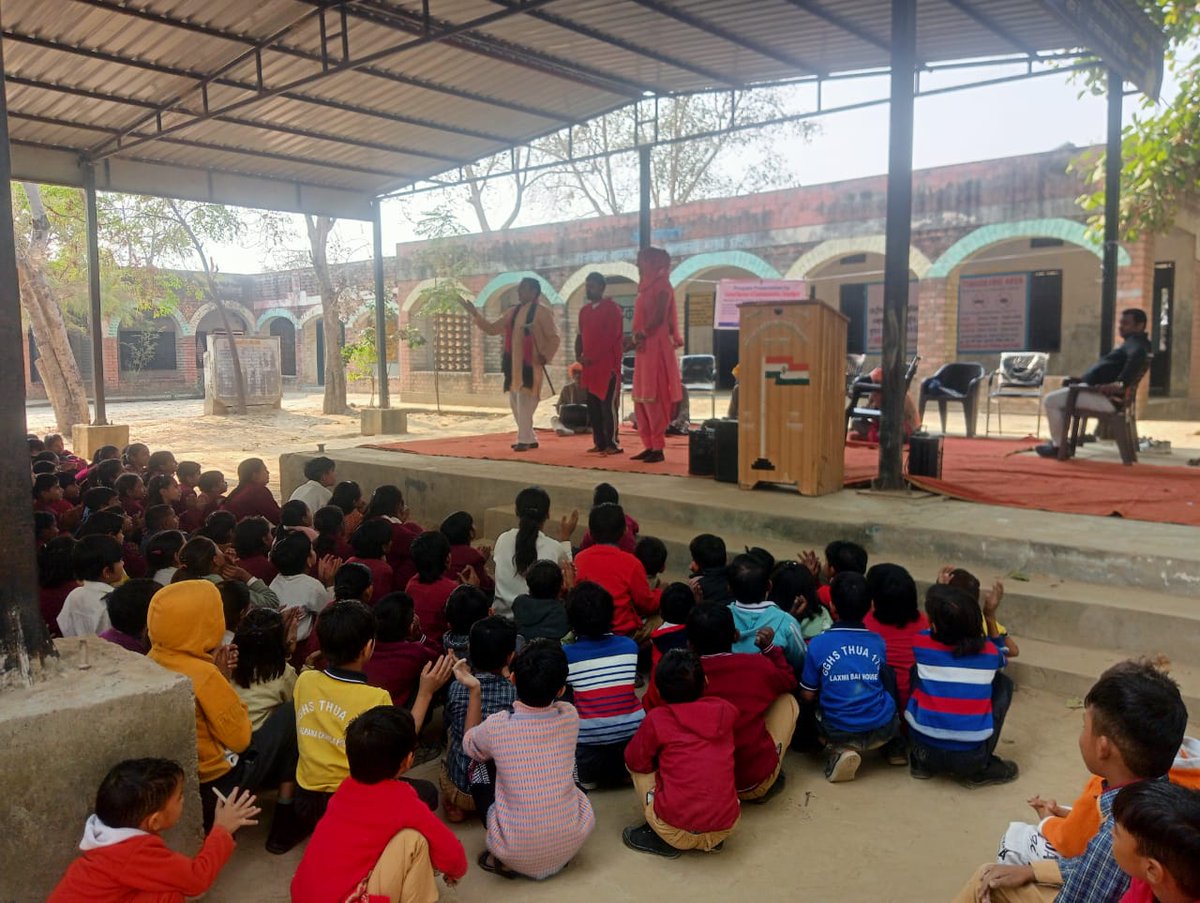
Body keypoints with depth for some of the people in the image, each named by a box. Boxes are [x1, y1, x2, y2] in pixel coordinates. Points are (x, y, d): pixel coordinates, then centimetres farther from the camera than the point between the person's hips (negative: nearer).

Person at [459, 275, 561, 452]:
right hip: (514, 363, 7)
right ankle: (529, 438, 20)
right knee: (515, 402, 10)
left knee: (525, 403, -9)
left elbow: (554, 337, -5)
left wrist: (545, 356, -14)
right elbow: (492, 329, 14)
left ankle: (524, 440, -2)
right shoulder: (513, 312, 14)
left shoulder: (541, 311, -5)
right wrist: (475, 313, 7)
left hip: (531, 363, -7)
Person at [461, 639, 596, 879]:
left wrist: (474, 690, 6)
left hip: (517, 853, -2)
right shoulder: (570, 716, -13)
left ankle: (504, 861, 12)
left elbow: (470, 747, 7)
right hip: (572, 842, 2)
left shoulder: (496, 726, -19)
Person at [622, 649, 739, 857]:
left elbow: (635, 760, 7)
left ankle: (662, 841, 10)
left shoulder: (656, 719, -6)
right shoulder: (725, 711, 5)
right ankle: (712, 840, 17)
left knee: (637, 766, 17)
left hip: (678, 832, -4)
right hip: (726, 828, 4)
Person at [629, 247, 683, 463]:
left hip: (656, 347, -9)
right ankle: (649, 445, 13)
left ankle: (658, 448, -7)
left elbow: (659, 317, -17)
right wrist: (637, 336, 0)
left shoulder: (662, 285, -7)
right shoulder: (646, 287, 18)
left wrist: (642, 335, -19)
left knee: (653, 398, -10)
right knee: (641, 399, 9)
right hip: (643, 348, 9)